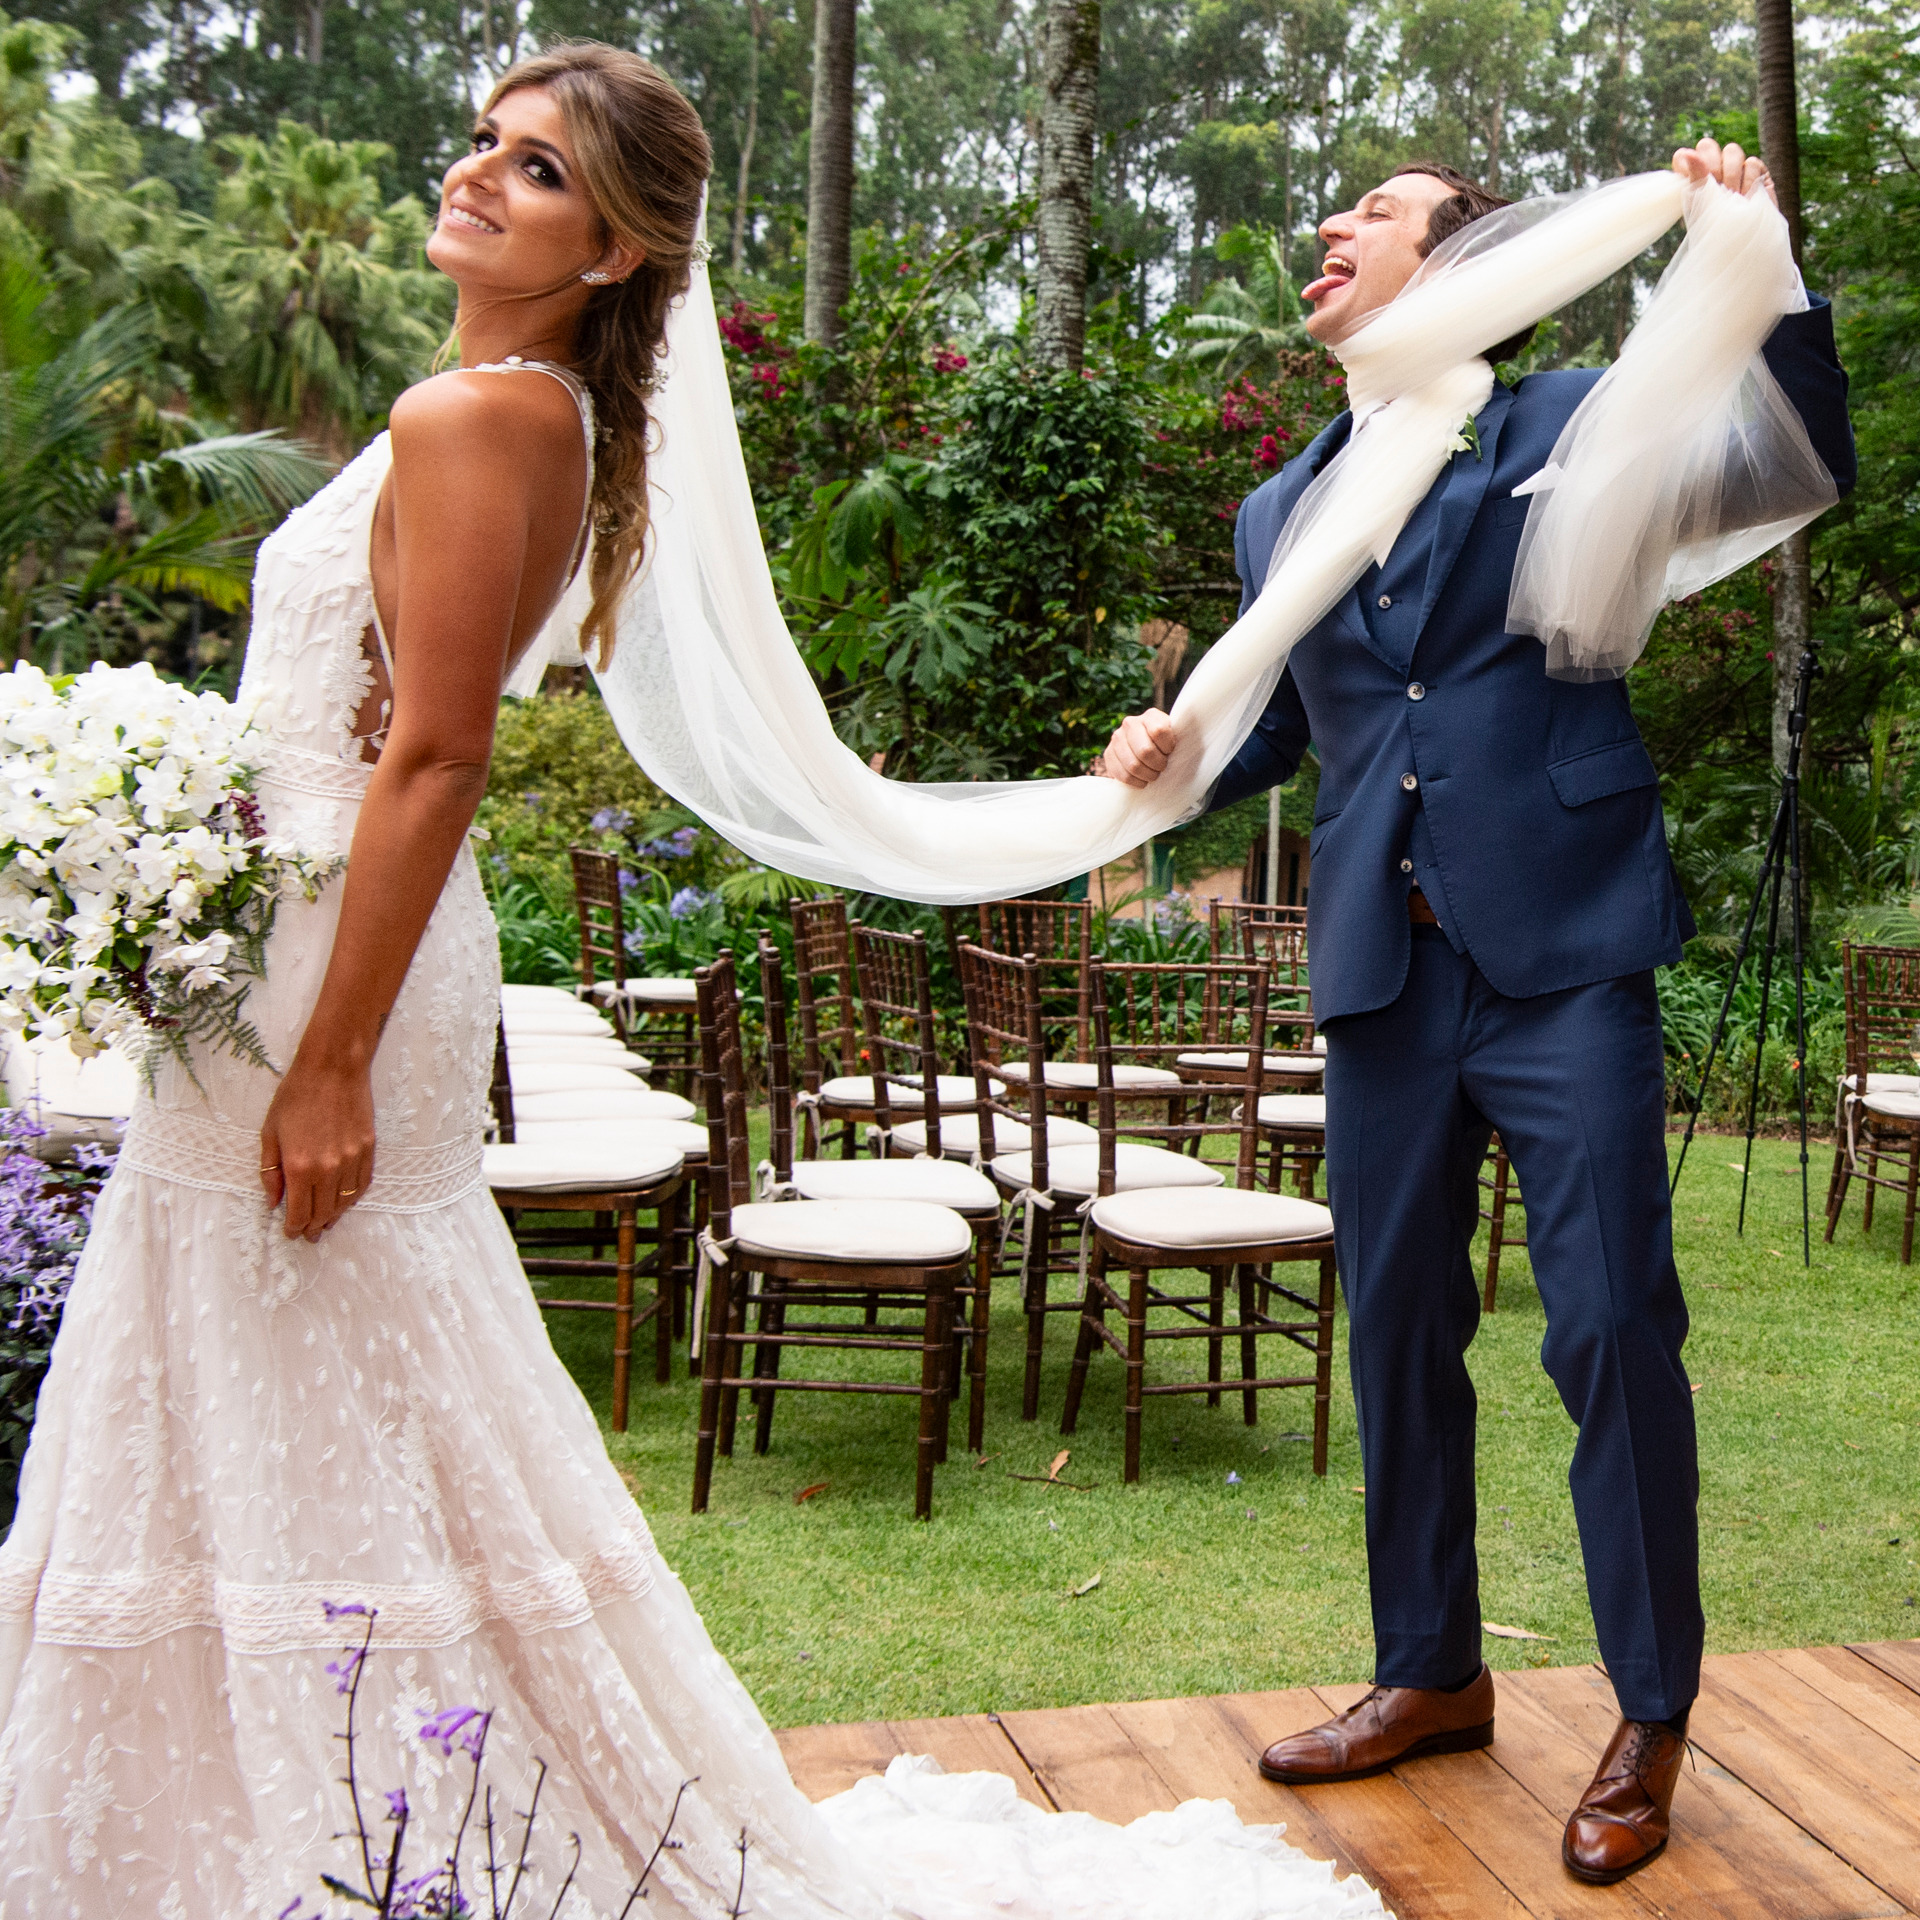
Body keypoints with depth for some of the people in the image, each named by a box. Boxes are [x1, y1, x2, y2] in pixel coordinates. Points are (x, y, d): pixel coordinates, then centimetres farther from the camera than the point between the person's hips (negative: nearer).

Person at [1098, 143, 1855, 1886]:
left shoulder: (1572, 424, 2)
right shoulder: (1277, 514, 15)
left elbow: (1800, 468, -4)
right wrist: (1172, 757, 4)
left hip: (1563, 956, -5)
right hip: (1384, 970, 5)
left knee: (1613, 1329, -2)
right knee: (1397, 1331, 13)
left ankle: (1650, 1722, 16)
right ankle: (1430, 1673, 31)